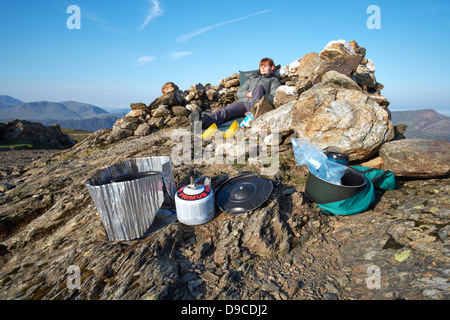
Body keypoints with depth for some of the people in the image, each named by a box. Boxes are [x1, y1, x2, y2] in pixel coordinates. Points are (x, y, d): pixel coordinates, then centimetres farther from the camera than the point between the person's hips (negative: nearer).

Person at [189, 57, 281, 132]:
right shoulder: (252, 78, 36)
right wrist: (247, 93, 3)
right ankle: (203, 120, -57)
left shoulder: (274, 80, 25)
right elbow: (238, 93, 25)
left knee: (259, 87, -33)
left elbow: (274, 99, 7)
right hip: (242, 102, 3)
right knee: (225, 111, -29)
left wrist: (259, 94, -7)